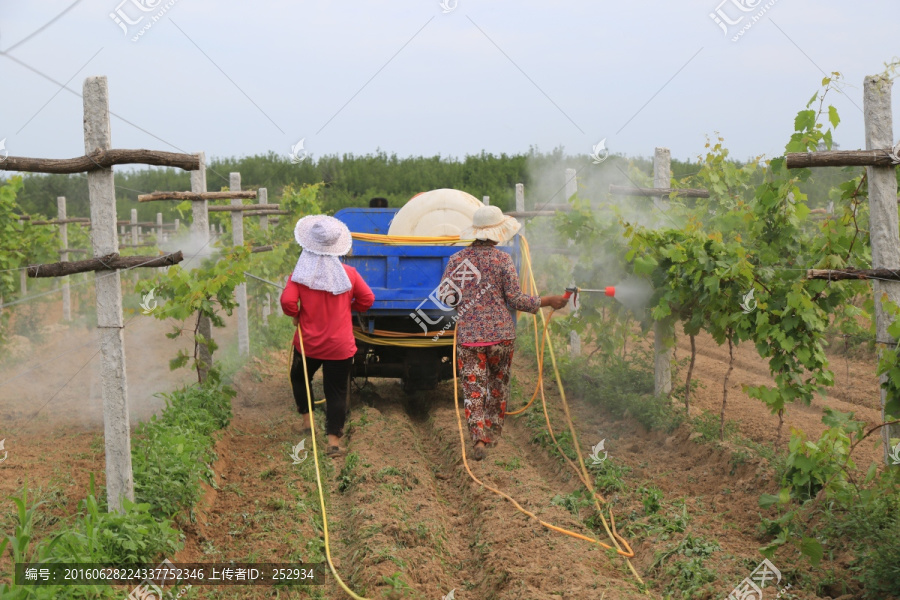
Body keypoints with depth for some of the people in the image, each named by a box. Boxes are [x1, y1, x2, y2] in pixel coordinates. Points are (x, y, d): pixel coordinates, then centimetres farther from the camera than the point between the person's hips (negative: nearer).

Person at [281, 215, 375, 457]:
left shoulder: (300, 274, -11)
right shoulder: (349, 273, -5)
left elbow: (288, 301, -21)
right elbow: (367, 299, 2)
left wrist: (295, 315, -1)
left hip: (308, 343, 0)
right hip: (340, 346, 0)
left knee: (299, 377, 28)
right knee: (337, 392, 4)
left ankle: (306, 419, 28)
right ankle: (334, 439, -2)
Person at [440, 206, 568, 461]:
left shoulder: (457, 259, 2)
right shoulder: (502, 259, -6)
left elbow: (444, 296, 5)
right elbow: (515, 300, -6)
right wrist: (547, 301, 5)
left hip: (468, 335, 1)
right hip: (500, 334, -1)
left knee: (474, 389, 0)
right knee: (498, 385, 18)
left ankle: (479, 438, -16)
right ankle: (494, 432, 28)